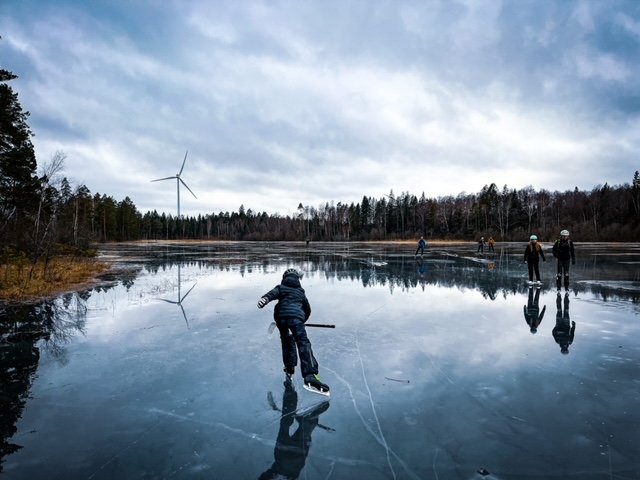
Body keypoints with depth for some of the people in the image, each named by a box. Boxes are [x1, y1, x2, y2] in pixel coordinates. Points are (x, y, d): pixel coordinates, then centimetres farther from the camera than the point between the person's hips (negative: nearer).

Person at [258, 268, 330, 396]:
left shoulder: (280, 288, 23)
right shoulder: (300, 291, 28)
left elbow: (272, 293, -2)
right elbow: (308, 309, 36)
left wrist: (264, 299, -22)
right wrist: (303, 320, 52)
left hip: (280, 317, 2)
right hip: (296, 317, -1)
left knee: (287, 342, 25)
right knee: (303, 343, -12)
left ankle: (289, 369, 32)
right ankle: (310, 376, -28)